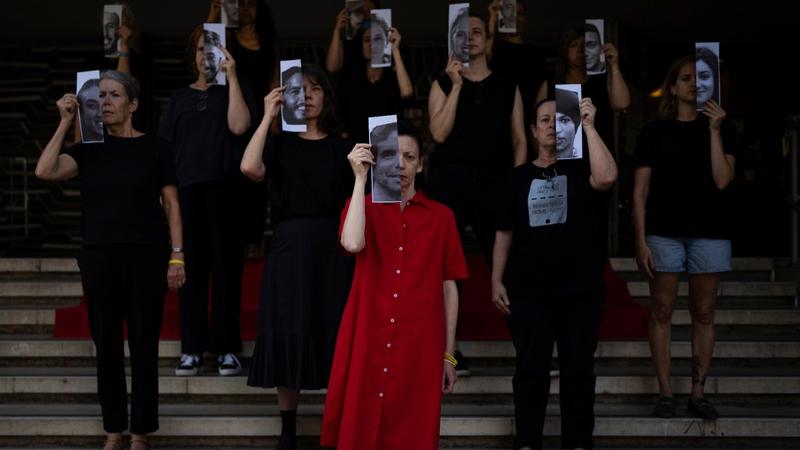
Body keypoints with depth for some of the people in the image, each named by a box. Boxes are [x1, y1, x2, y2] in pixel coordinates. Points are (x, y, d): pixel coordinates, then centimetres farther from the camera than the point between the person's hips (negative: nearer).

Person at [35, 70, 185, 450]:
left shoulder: (154, 148, 3)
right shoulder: (89, 149, 7)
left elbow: (171, 204, 2)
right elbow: (45, 171, -9)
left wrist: (177, 254, -5)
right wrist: (65, 123, -9)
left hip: (147, 256, -2)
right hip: (99, 257, 2)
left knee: (143, 345, 1)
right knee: (107, 345, 6)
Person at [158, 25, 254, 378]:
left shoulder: (232, 89, 13)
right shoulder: (180, 97, 20)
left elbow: (239, 126, -8)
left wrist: (232, 76, -5)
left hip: (223, 186, -2)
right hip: (186, 187, 2)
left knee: (225, 265, -3)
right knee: (190, 266, -1)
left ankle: (227, 348, 2)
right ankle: (192, 349, 3)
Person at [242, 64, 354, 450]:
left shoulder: (342, 148, 11)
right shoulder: (280, 144, 6)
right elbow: (249, 168, -16)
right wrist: (268, 116, -9)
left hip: (333, 248, 1)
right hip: (290, 247, -1)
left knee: (336, 335, -1)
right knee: (289, 335, 0)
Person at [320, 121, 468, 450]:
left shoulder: (441, 216, 7)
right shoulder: (363, 206, 7)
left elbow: (449, 288, 8)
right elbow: (352, 244, -17)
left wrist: (449, 354, 5)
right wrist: (360, 178, -14)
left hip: (419, 346, 0)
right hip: (367, 344, 0)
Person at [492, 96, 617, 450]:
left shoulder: (580, 169, 2)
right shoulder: (519, 177, 8)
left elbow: (607, 178, -22)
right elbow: (504, 234, 10)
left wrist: (588, 126, -18)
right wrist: (497, 280, 2)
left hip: (580, 289, -1)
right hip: (528, 290, 1)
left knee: (578, 368, 5)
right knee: (530, 368, 3)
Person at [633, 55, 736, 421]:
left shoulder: (721, 128, 8)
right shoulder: (655, 132, 4)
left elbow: (722, 180, -6)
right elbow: (640, 191, 3)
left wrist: (714, 130, -9)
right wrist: (640, 240, -5)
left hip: (709, 233, 1)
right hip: (663, 232, -1)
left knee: (703, 314, 5)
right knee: (662, 312, 0)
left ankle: (698, 392, 12)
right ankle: (665, 393, 7)